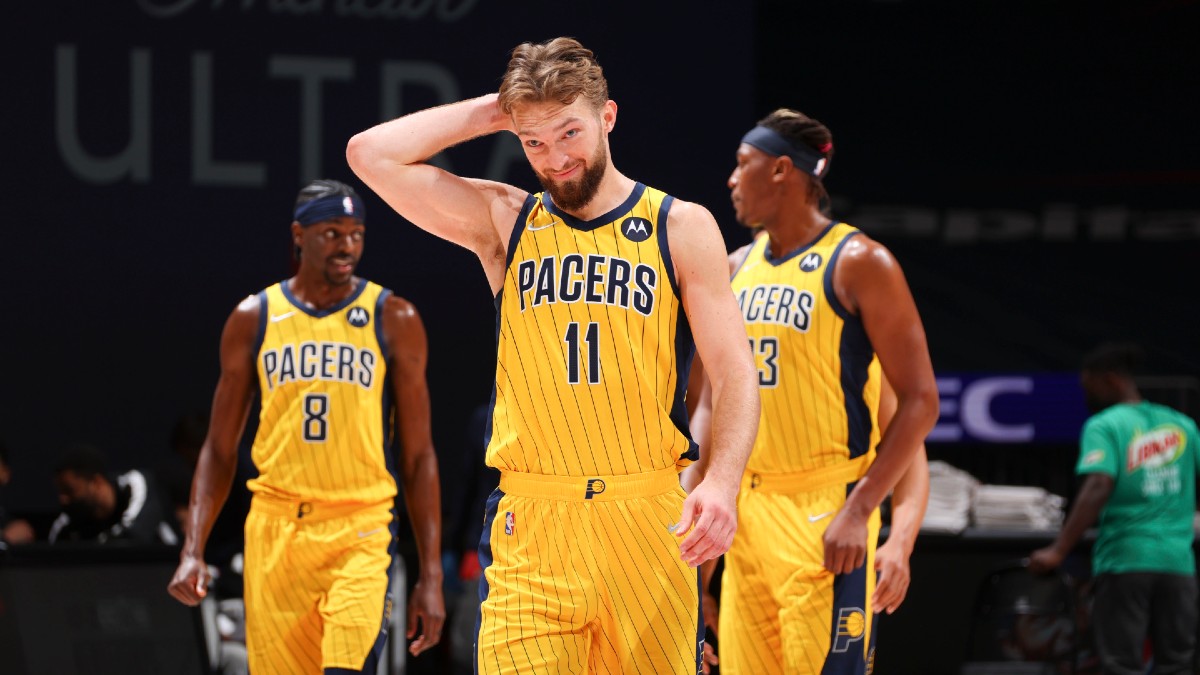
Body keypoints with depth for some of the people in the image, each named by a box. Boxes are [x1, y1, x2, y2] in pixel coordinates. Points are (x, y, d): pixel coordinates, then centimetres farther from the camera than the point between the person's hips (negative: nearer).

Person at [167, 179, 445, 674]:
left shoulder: (393, 320, 3)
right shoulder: (254, 319, 7)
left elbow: (418, 456, 3)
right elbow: (220, 448, 11)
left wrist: (431, 575, -2)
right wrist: (193, 550, -1)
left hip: (361, 533, -2)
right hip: (275, 532, 2)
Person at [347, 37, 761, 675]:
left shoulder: (681, 227, 6)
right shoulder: (504, 221, 9)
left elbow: (734, 372, 1)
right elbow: (371, 154, -1)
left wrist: (721, 481, -16)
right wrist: (491, 113, 4)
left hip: (649, 520, 0)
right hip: (532, 526, 0)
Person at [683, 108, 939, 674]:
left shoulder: (857, 263, -8)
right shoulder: (738, 268, 13)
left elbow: (920, 401, -11)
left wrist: (859, 510, -18)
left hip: (826, 516, -7)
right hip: (749, 512, 7)